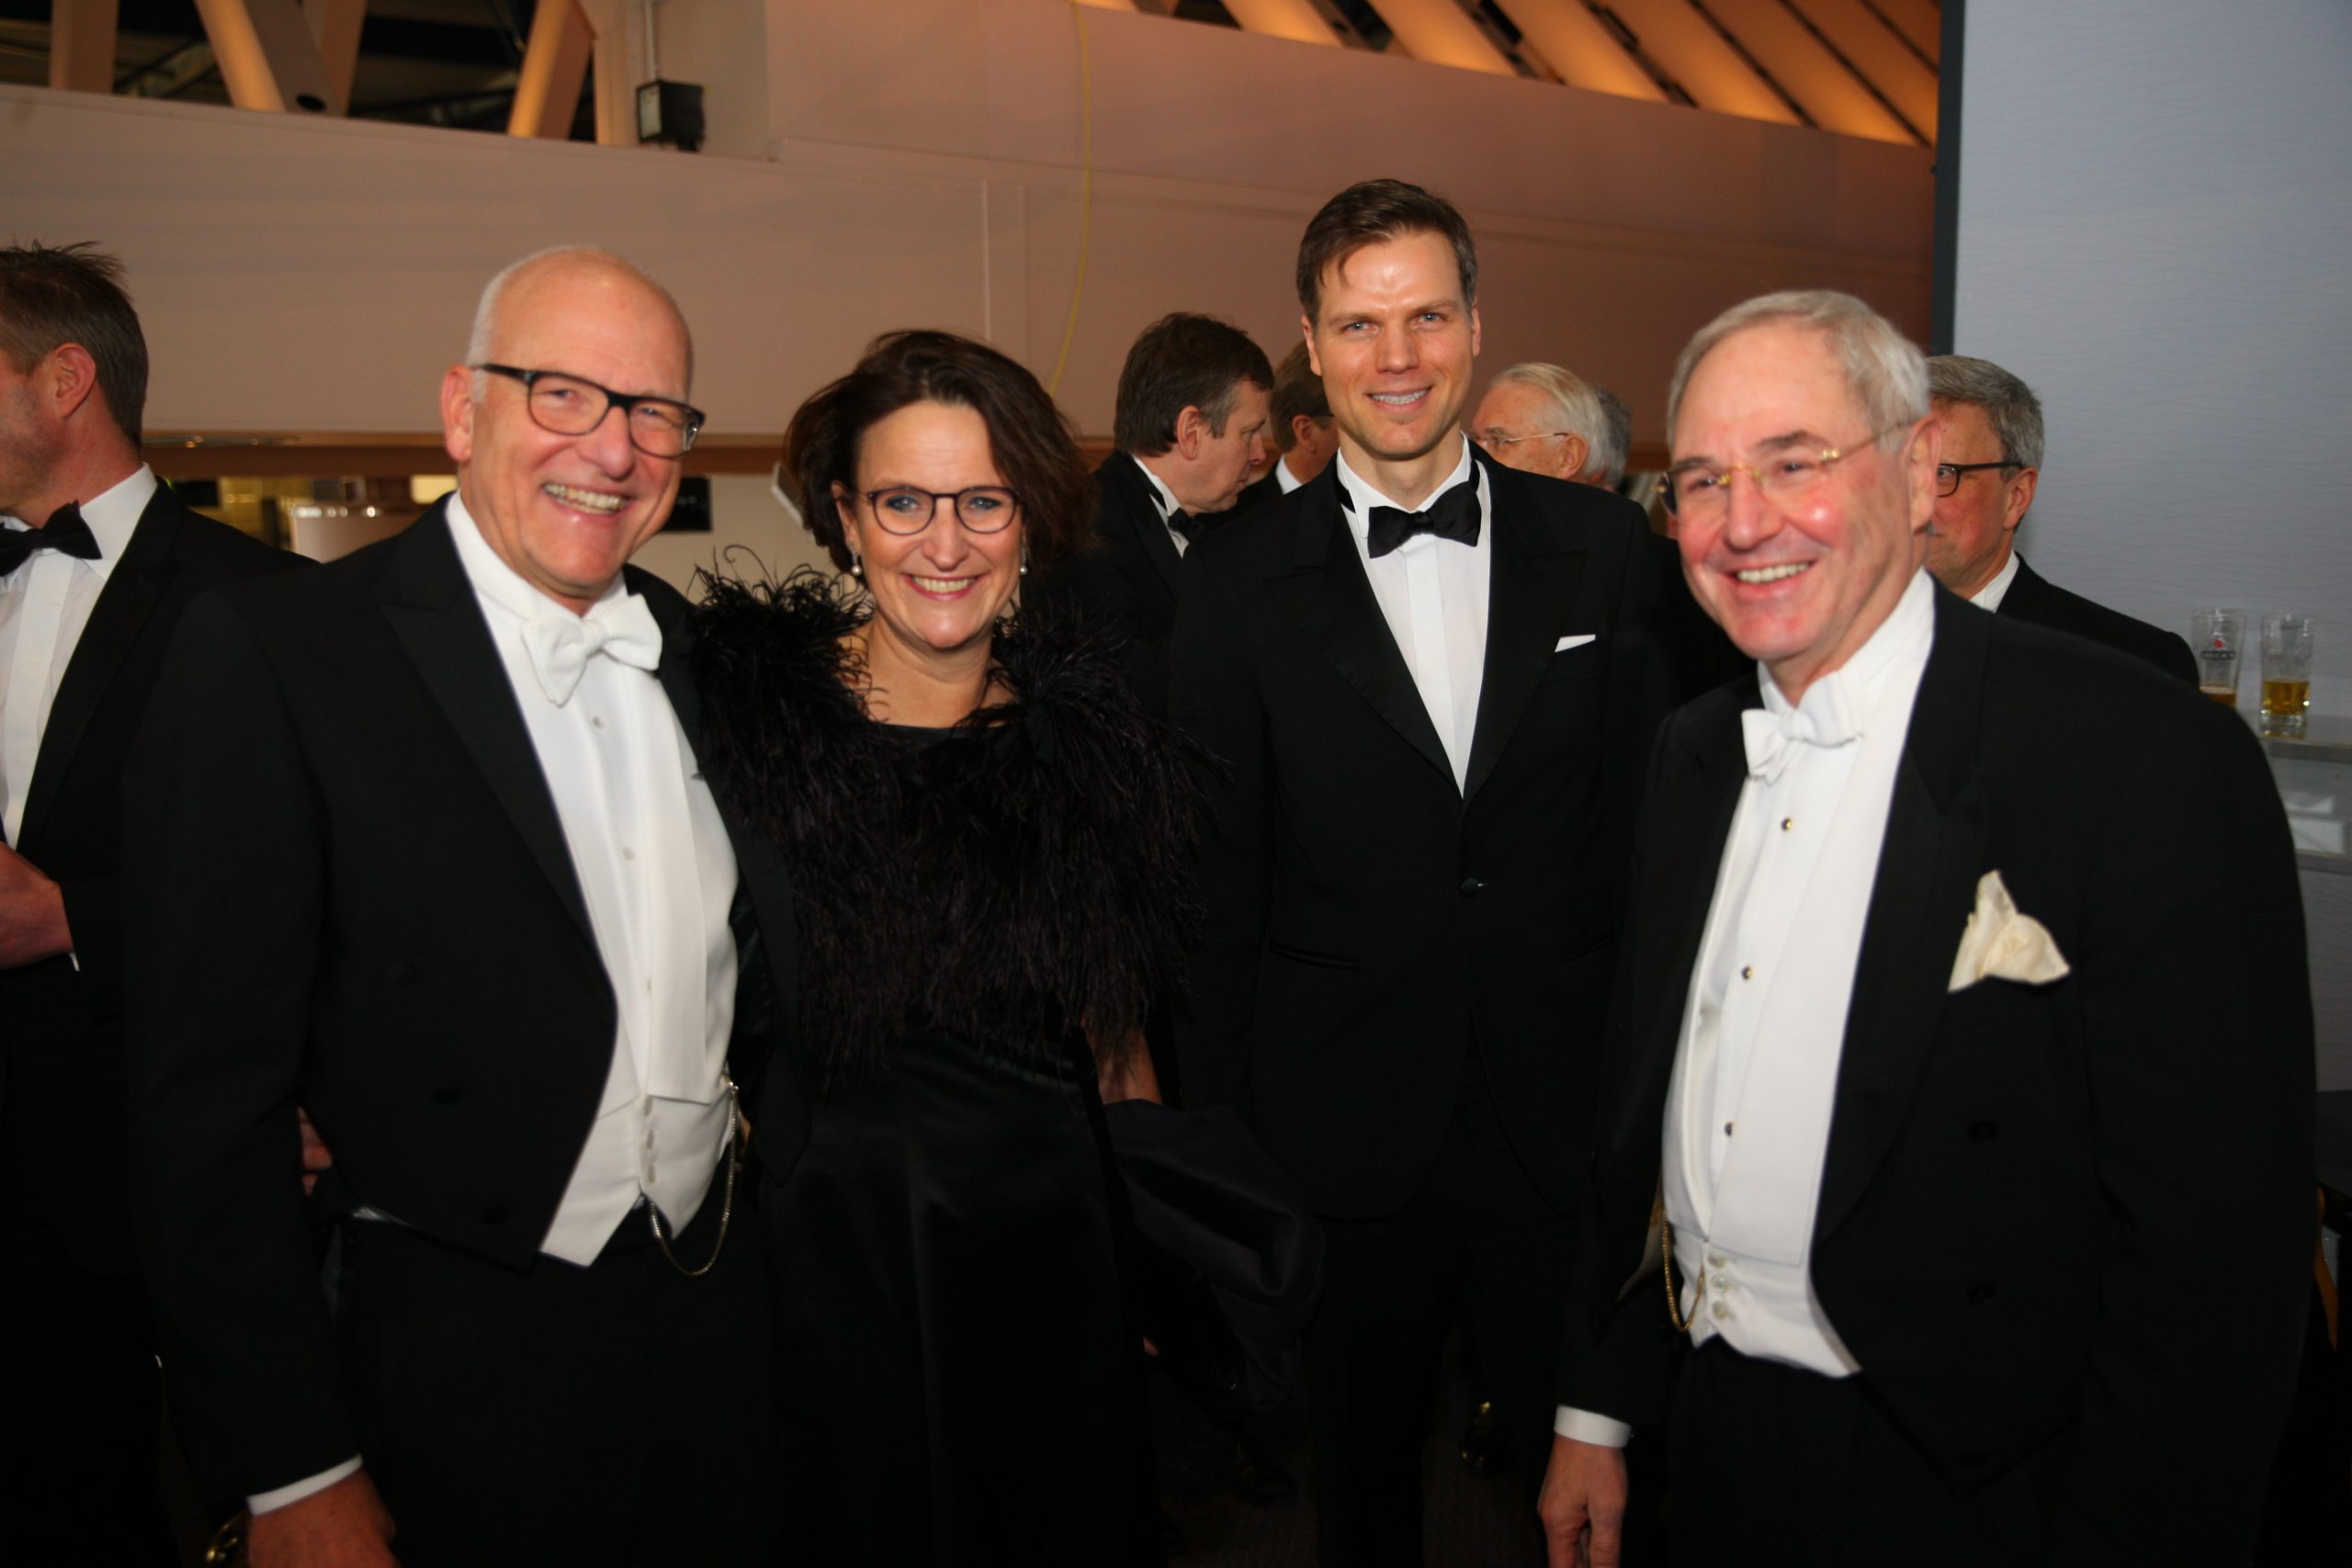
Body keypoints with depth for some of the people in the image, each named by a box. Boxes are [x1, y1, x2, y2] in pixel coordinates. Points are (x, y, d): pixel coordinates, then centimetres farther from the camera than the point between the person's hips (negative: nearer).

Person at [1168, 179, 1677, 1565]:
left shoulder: (1603, 550, 1)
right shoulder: (1239, 584, -2)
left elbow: (1658, 824, 2)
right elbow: (1219, 890, -1)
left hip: (1571, 1127, 1)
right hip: (1347, 1134, 0)